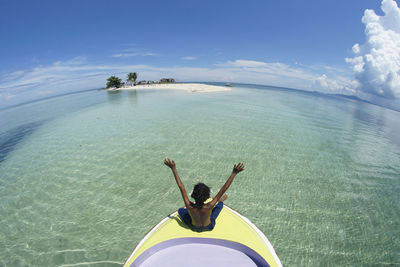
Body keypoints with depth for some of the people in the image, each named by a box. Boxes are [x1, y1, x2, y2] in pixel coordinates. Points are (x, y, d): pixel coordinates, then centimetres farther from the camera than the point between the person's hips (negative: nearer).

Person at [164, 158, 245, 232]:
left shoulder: (189, 206, -39)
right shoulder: (209, 207, -42)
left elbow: (181, 186, -36)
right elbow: (224, 189, -42)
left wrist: (173, 168, -31)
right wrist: (234, 173, -43)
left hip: (194, 227, 1)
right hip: (208, 227, 0)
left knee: (180, 210, 18)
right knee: (220, 205, 14)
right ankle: (221, 201, 50)